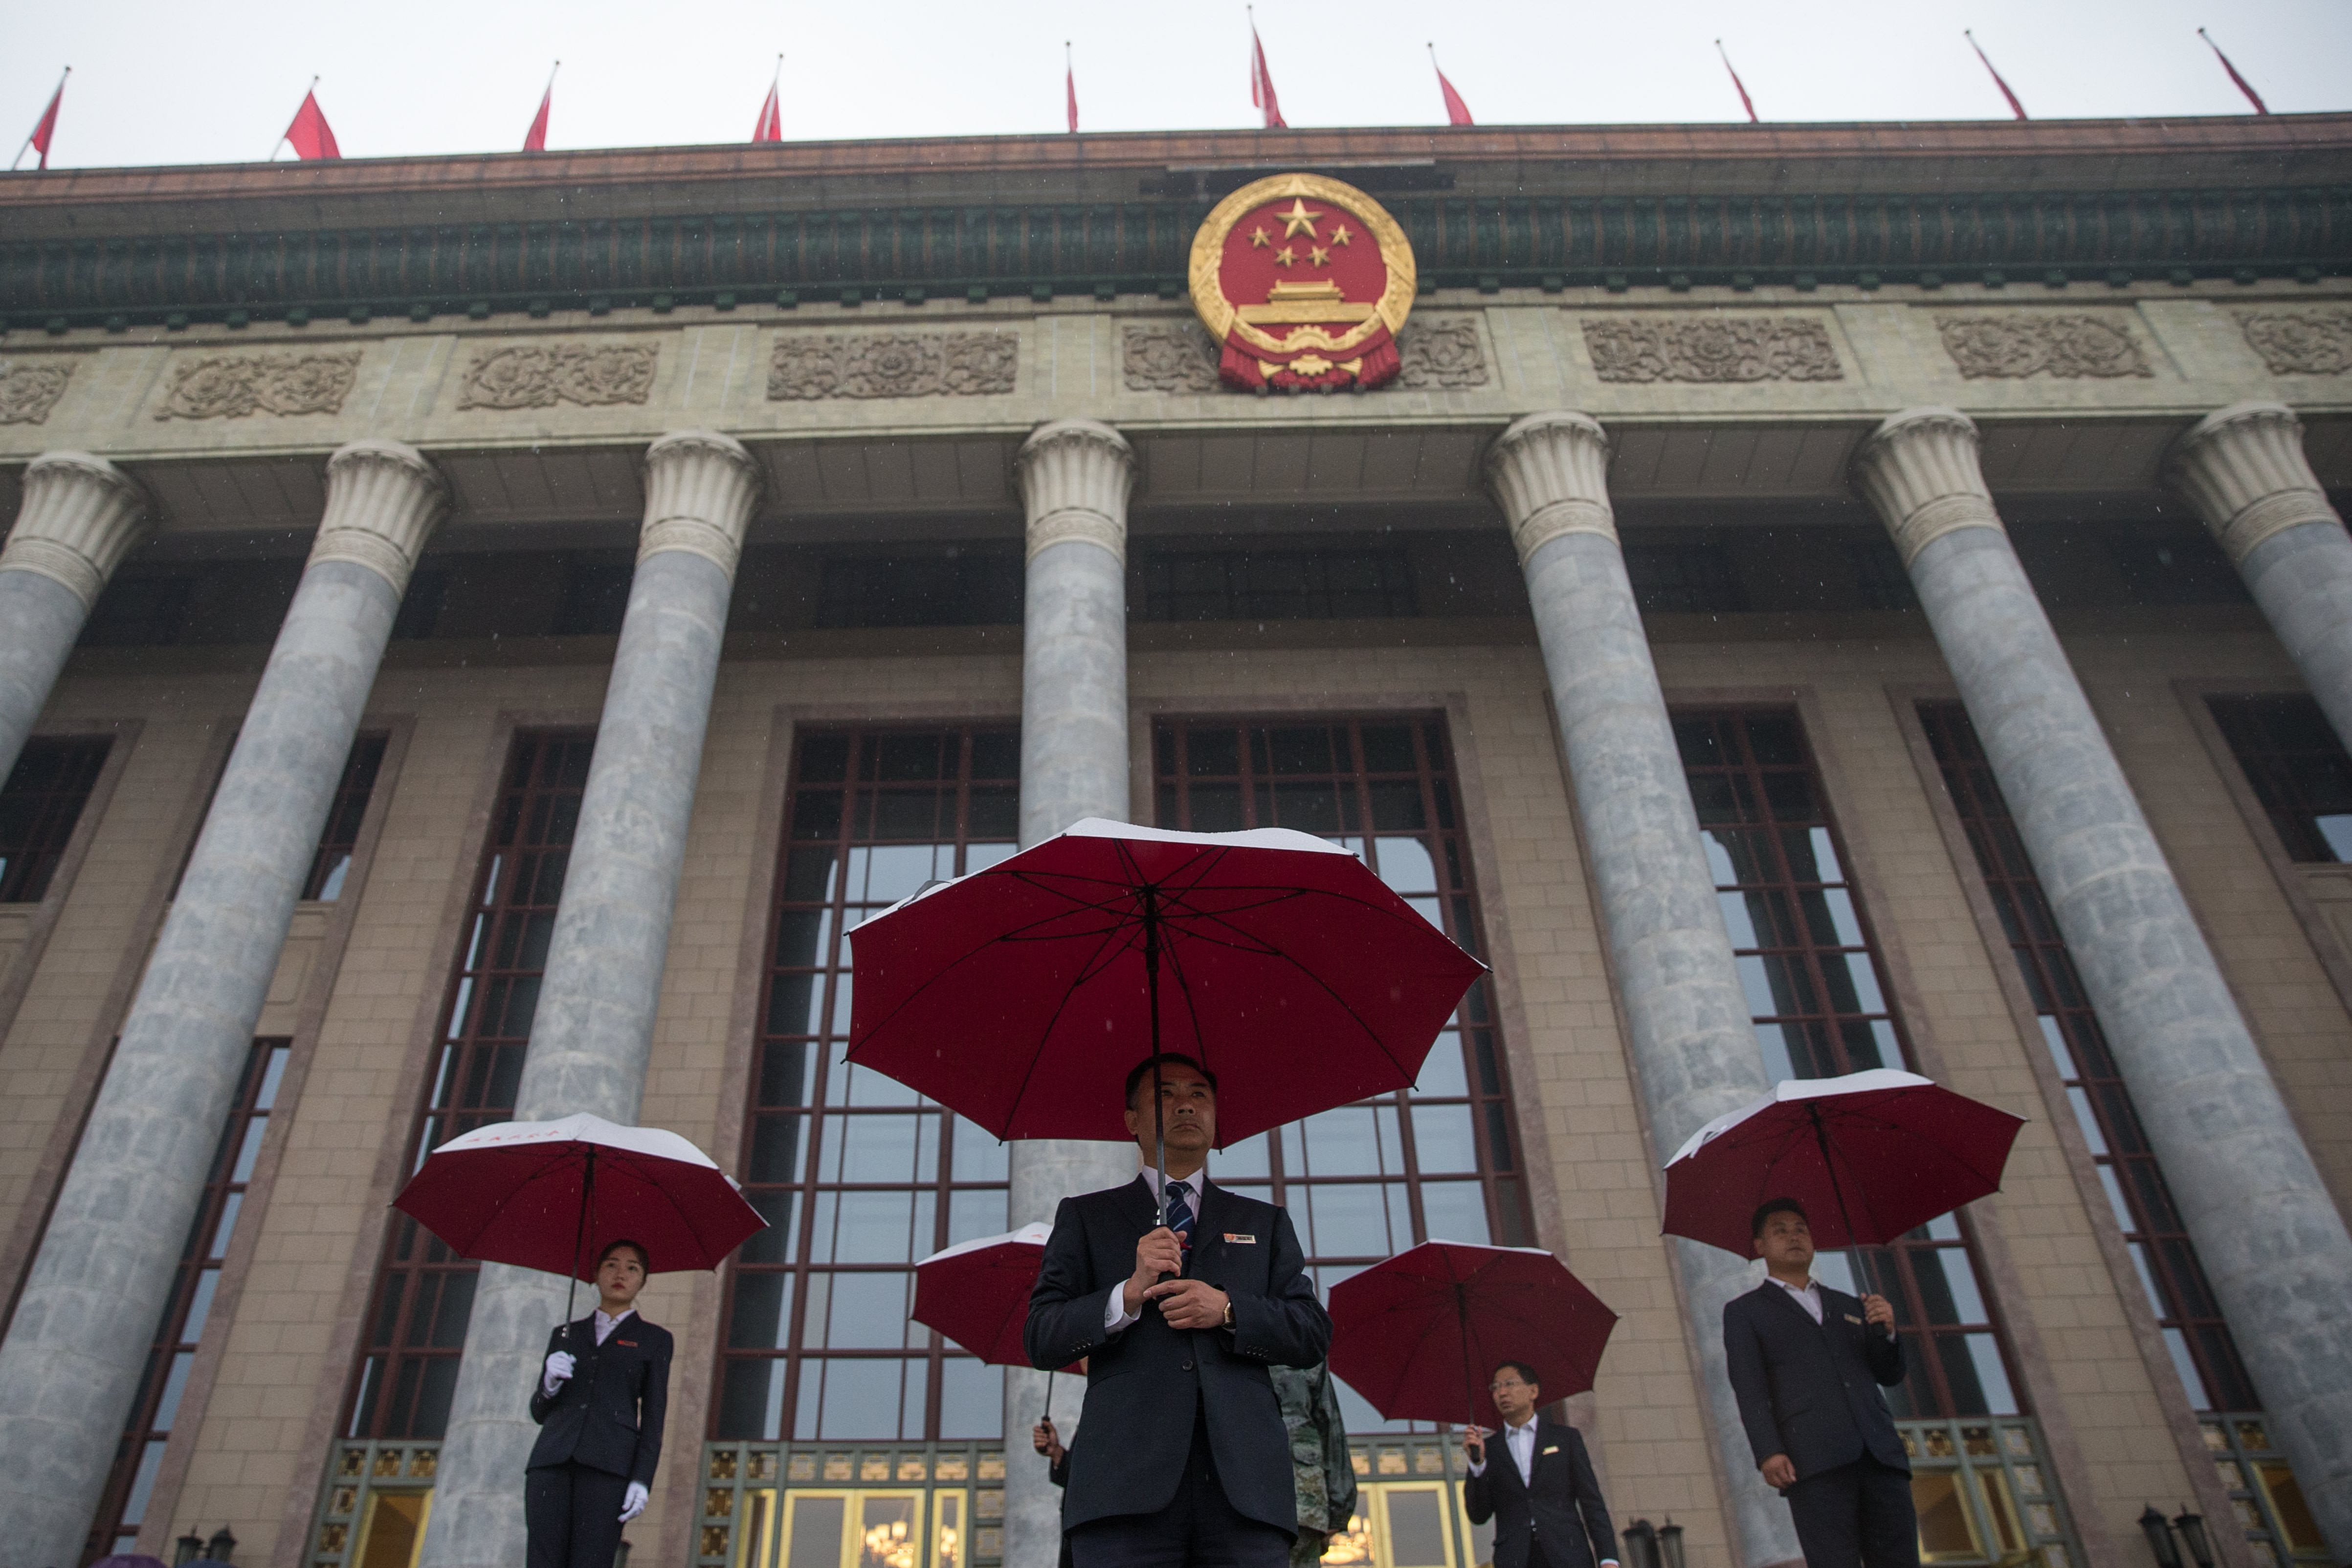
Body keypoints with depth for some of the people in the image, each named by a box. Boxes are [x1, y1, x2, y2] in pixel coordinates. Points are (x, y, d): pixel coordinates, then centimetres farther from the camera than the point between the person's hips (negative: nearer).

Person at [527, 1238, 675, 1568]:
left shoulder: (654, 1340, 14)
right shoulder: (565, 1334, 22)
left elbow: (653, 1417, 7)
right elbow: (539, 1411, 21)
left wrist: (643, 1479, -7)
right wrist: (550, 1383, -2)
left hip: (608, 1465, -2)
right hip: (552, 1462, 3)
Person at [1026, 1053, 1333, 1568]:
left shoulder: (1264, 1222, 22)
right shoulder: (1085, 1217, 17)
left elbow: (1314, 1336, 12)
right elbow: (1040, 1339, 6)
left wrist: (1229, 1310, -5)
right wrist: (1129, 1294, -10)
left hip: (1243, 1476, 1)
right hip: (1126, 1481, -1)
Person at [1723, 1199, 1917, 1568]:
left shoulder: (1848, 1306, 28)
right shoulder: (1744, 1311, 15)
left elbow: (1890, 1375, 23)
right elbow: (1749, 1388, 3)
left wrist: (1887, 1331, 3)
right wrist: (1767, 1452, -13)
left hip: (1879, 1452, 4)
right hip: (1815, 1461, -4)